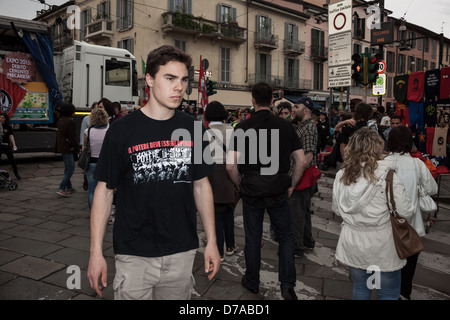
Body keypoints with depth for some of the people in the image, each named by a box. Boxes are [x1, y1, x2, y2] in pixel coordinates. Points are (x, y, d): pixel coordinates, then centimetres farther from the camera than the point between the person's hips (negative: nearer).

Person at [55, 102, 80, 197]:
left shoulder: (60, 120, 11)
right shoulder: (70, 121, -17)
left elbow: (58, 134, 18)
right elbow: (72, 137, -17)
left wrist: (57, 147, 24)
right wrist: (77, 148, -9)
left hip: (61, 147, 10)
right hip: (68, 148, -10)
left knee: (67, 168, 18)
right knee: (70, 169, -6)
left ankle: (69, 187, 27)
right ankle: (62, 189, -9)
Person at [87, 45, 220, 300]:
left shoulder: (193, 129, 0)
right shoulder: (122, 130, -8)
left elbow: (201, 185, 6)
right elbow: (105, 190, -3)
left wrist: (211, 242, 4)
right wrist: (96, 252, -6)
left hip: (182, 253, 3)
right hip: (134, 256, -2)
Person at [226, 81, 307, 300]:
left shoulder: (242, 127, -8)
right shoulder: (285, 126, -3)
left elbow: (231, 165, -13)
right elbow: (301, 161, -3)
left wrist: (240, 185, 4)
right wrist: (291, 185, 9)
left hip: (251, 191, -1)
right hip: (279, 191, 1)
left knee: (253, 238, 14)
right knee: (285, 236, 17)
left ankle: (252, 282, 31)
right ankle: (287, 286, 14)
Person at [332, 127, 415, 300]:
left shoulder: (341, 175, -4)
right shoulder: (387, 176, -18)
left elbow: (336, 209, 6)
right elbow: (405, 212, -16)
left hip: (353, 245, 4)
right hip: (382, 246, -4)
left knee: (360, 288, 21)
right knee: (389, 294, 13)